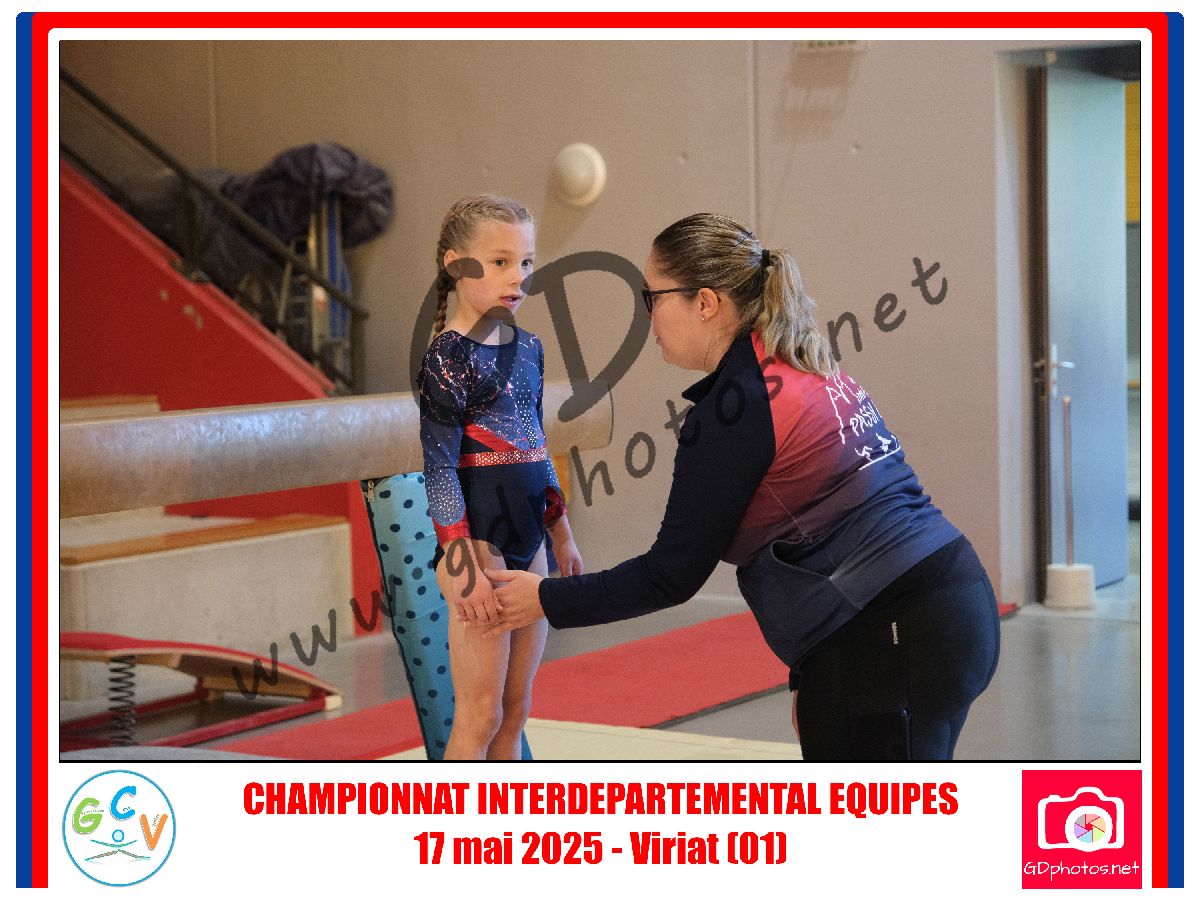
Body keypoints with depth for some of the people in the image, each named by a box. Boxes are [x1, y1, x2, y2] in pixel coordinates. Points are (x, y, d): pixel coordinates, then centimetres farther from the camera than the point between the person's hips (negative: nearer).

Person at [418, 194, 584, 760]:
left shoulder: (528, 347, 11)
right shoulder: (449, 355, -11)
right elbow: (439, 466, -14)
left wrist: (562, 535, 20)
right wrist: (461, 566, -19)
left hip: (527, 538, 7)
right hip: (479, 538, -7)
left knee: (515, 710, 10)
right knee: (479, 714, -5)